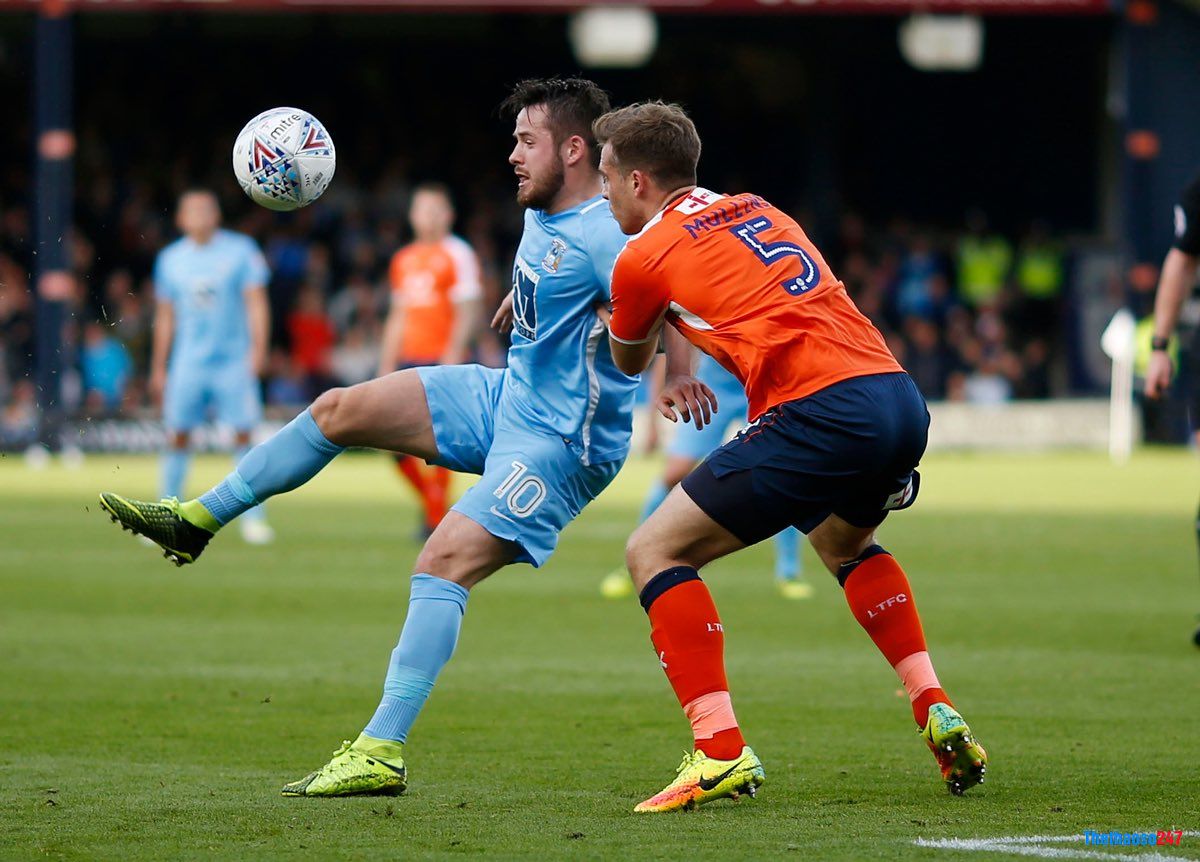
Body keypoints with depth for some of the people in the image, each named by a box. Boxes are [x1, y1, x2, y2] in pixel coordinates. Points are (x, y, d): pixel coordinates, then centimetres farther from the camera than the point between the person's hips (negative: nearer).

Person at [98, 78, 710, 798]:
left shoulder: (602, 235, -23)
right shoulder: (543, 214, 5)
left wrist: (679, 374, -51)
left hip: (559, 443, -9)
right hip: (505, 398, 9)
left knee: (444, 562, -23)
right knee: (339, 410, 5)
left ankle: (381, 753, -26)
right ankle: (195, 522, 19)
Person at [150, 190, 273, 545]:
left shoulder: (240, 250, 0)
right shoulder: (171, 259, 9)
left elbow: (256, 302, -2)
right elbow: (165, 316, 15)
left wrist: (258, 349, -14)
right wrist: (158, 369, 15)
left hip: (234, 360, -2)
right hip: (188, 364, 2)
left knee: (242, 435, -6)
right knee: (177, 436, -1)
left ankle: (253, 517, 0)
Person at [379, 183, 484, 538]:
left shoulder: (457, 255, -3)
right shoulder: (403, 260, 17)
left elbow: (467, 312, -8)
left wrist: (453, 355, -19)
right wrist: (387, 365, 19)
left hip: (442, 361, -6)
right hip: (409, 361, 6)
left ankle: (437, 519, 0)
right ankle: (429, 500, 17)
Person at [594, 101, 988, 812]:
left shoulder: (644, 257, 7)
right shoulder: (758, 211, 25)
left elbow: (629, 362, 25)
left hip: (822, 413, -7)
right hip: (901, 398, 7)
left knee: (655, 552, 3)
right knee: (842, 544, 37)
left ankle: (721, 752, -10)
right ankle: (936, 711, 22)